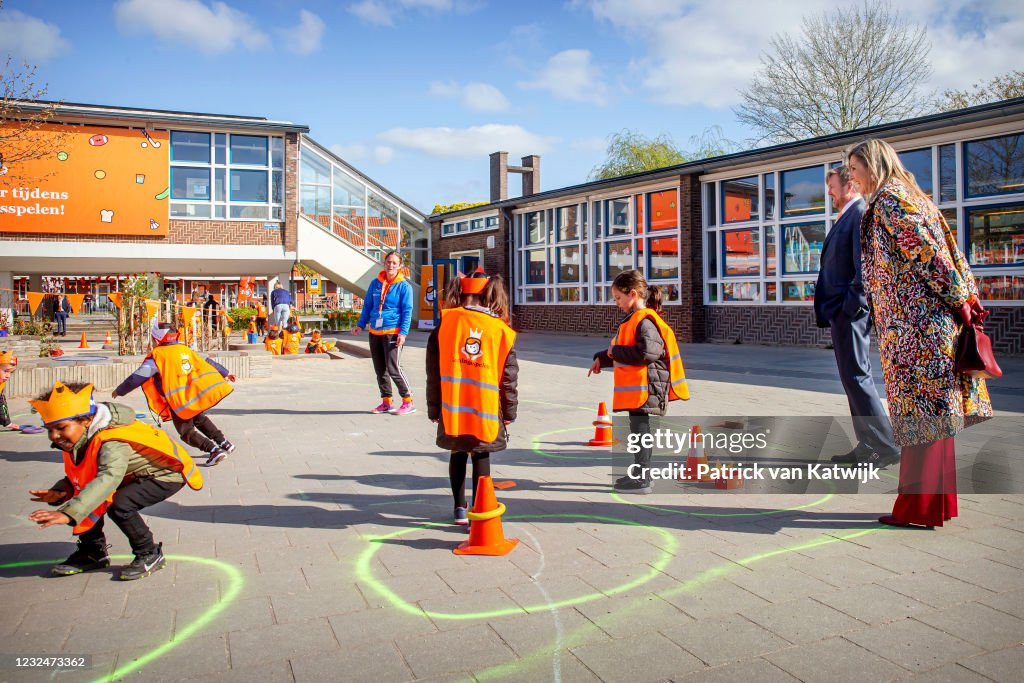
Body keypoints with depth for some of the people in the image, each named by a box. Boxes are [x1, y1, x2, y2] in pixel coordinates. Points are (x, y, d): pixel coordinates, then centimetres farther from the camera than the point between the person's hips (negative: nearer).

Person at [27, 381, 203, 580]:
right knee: (87, 499, -2)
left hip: (164, 474, -10)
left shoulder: (113, 443, -36)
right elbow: (77, 476, 6)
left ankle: (150, 555, -8)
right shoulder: (79, 439, -6)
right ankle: (92, 552, 19)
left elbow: (108, 478, -51)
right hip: (133, 475, 10)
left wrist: (67, 513, -61)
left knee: (120, 505, -29)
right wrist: (59, 492, -18)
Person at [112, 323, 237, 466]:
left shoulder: (156, 356, -5)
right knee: (200, 419, 31)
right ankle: (224, 443, 25)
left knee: (187, 432, 7)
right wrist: (225, 374, 29)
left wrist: (119, 391, 11)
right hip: (197, 394, 6)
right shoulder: (185, 349, 11)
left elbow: (137, 378, -4)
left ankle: (214, 450, -9)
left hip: (179, 402, -6)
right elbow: (207, 363, 17)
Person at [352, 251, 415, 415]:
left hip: (393, 333, -6)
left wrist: (403, 332, -15)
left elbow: (407, 312, -6)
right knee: (380, 370, 10)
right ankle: (387, 402, 21)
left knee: (393, 369, -11)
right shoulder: (375, 283, 9)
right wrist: (361, 325, 9)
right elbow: (367, 306, 17)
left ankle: (408, 401, 2)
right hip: (375, 332, 6)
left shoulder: (404, 286, -4)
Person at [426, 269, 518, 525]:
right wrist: (509, 412, 11)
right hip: (487, 409, -1)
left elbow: (433, 370, 0)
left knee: (458, 453, 17)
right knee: (481, 457, 9)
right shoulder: (501, 329, -2)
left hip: (451, 408, 1)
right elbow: (509, 376, 0)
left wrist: (433, 408, 8)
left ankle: (460, 508, 27)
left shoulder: (446, 321, -2)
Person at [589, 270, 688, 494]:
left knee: (640, 429, -4)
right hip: (635, 389, 10)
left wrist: (615, 352, -19)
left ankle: (642, 479, 3)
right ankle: (640, 473, 29)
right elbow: (624, 350, 28)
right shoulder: (634, 319, 16)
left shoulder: (645, 321, -17)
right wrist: (601, 359, 26)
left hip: (644, 388, -10)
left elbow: (647, 351, -29)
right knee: (638, 429, 17)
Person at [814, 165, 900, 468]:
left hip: (850, 311, -10)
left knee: (856, 377, -8)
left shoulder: (861, 214, -10)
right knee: (853, 379, 12)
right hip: (840, 311, 10)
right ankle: (868, 446, 19)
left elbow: (864, 263, -18)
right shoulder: (845, 217, 20)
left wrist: (852, 304, -19)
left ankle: (886, 446, -1)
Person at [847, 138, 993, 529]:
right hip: (933, 318, 10)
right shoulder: (912, 195, 20)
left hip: (912, 320, -10)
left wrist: (959, 299, -13)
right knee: (934, 405, 11)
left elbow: (926, 250, -16)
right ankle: (938, 500, 19)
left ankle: (918, 507, 0)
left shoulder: (888, 199, -8)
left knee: (920, 407, -6)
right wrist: (966, 299, 12)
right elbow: (947, 248, 16)